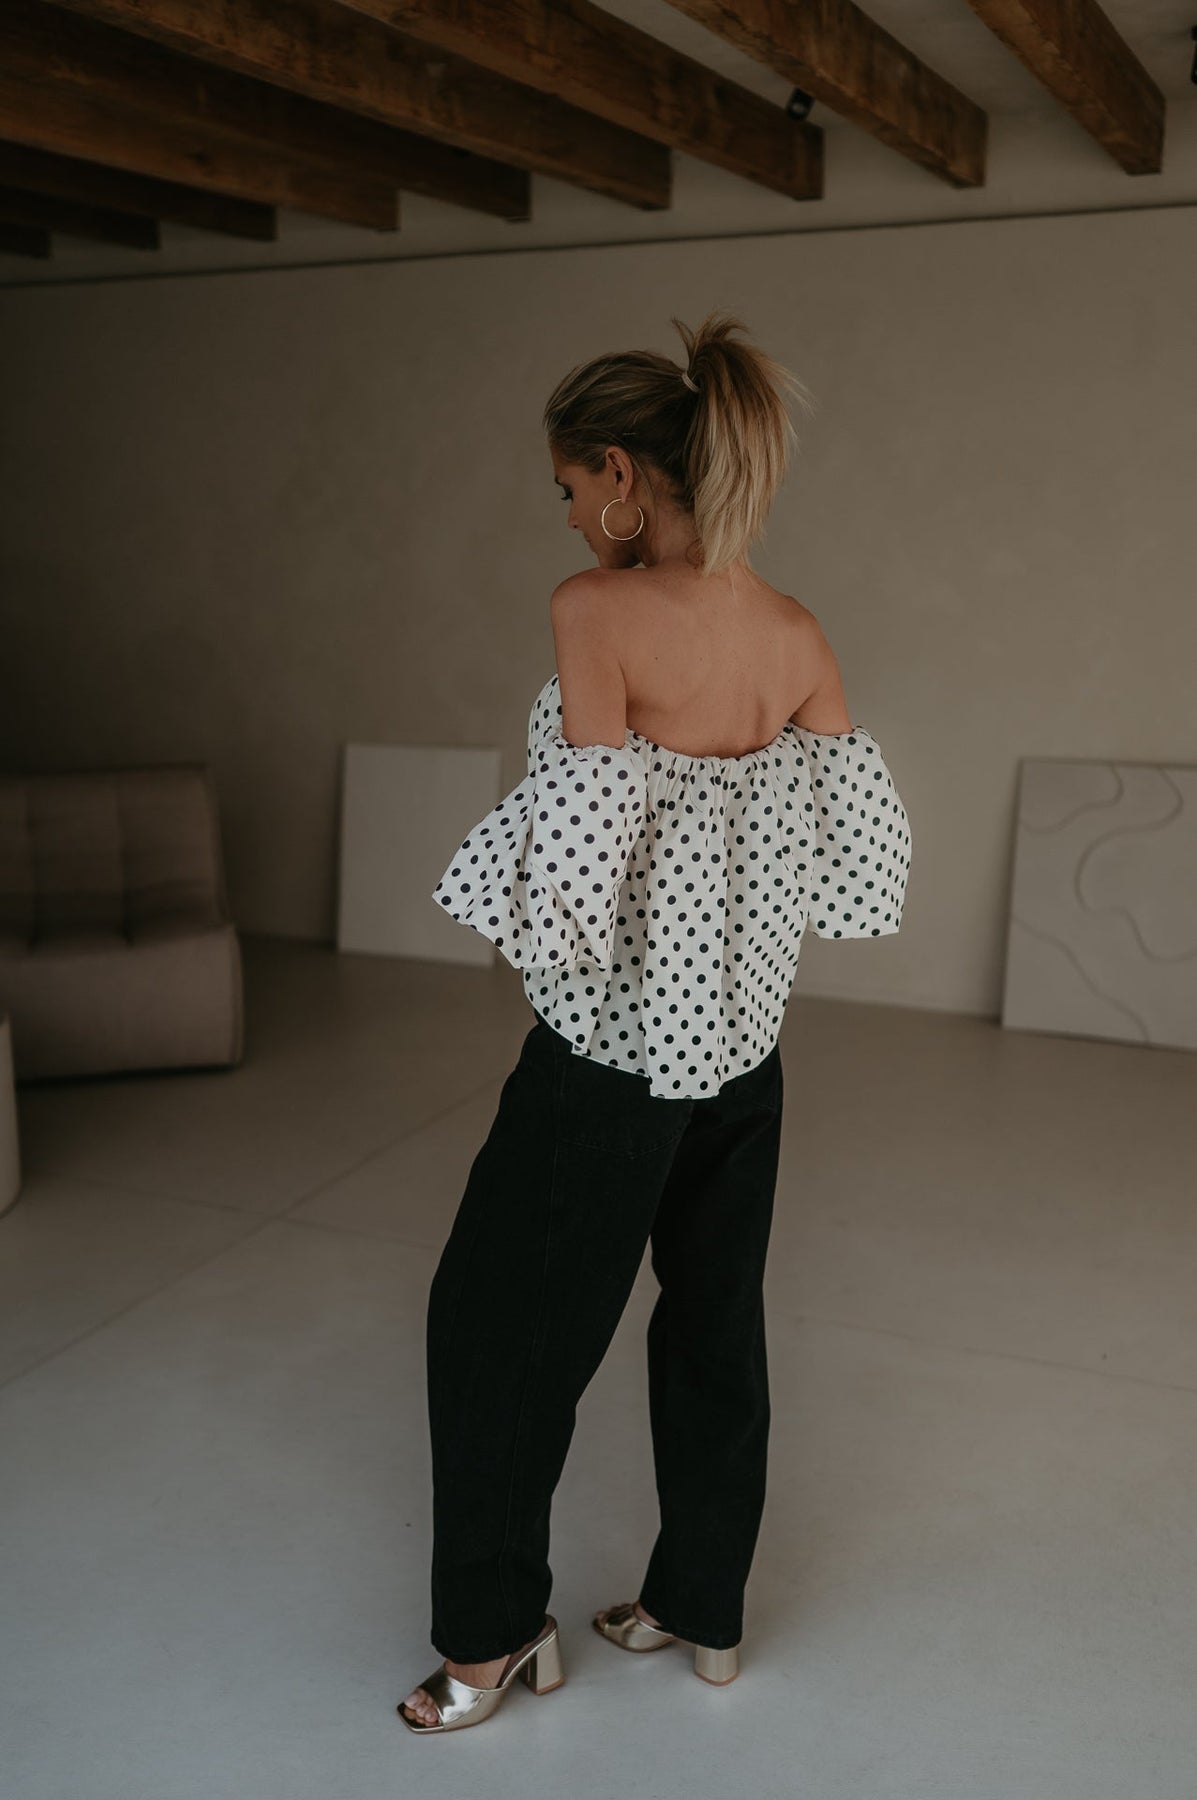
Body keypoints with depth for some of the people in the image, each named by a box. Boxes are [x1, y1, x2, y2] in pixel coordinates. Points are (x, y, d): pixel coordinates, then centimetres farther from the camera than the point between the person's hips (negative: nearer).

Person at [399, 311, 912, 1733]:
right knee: (715, 1323, 19)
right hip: (744, 1041, 7)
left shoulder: (597, 611, -19)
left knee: (499, 1318, 13)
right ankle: (704, 1610, 36)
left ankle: (495, 1632, 27)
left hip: (615, 1043, -6)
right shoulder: (798, 636, 0)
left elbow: (589, 832, -23)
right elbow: (857, 845, 1)